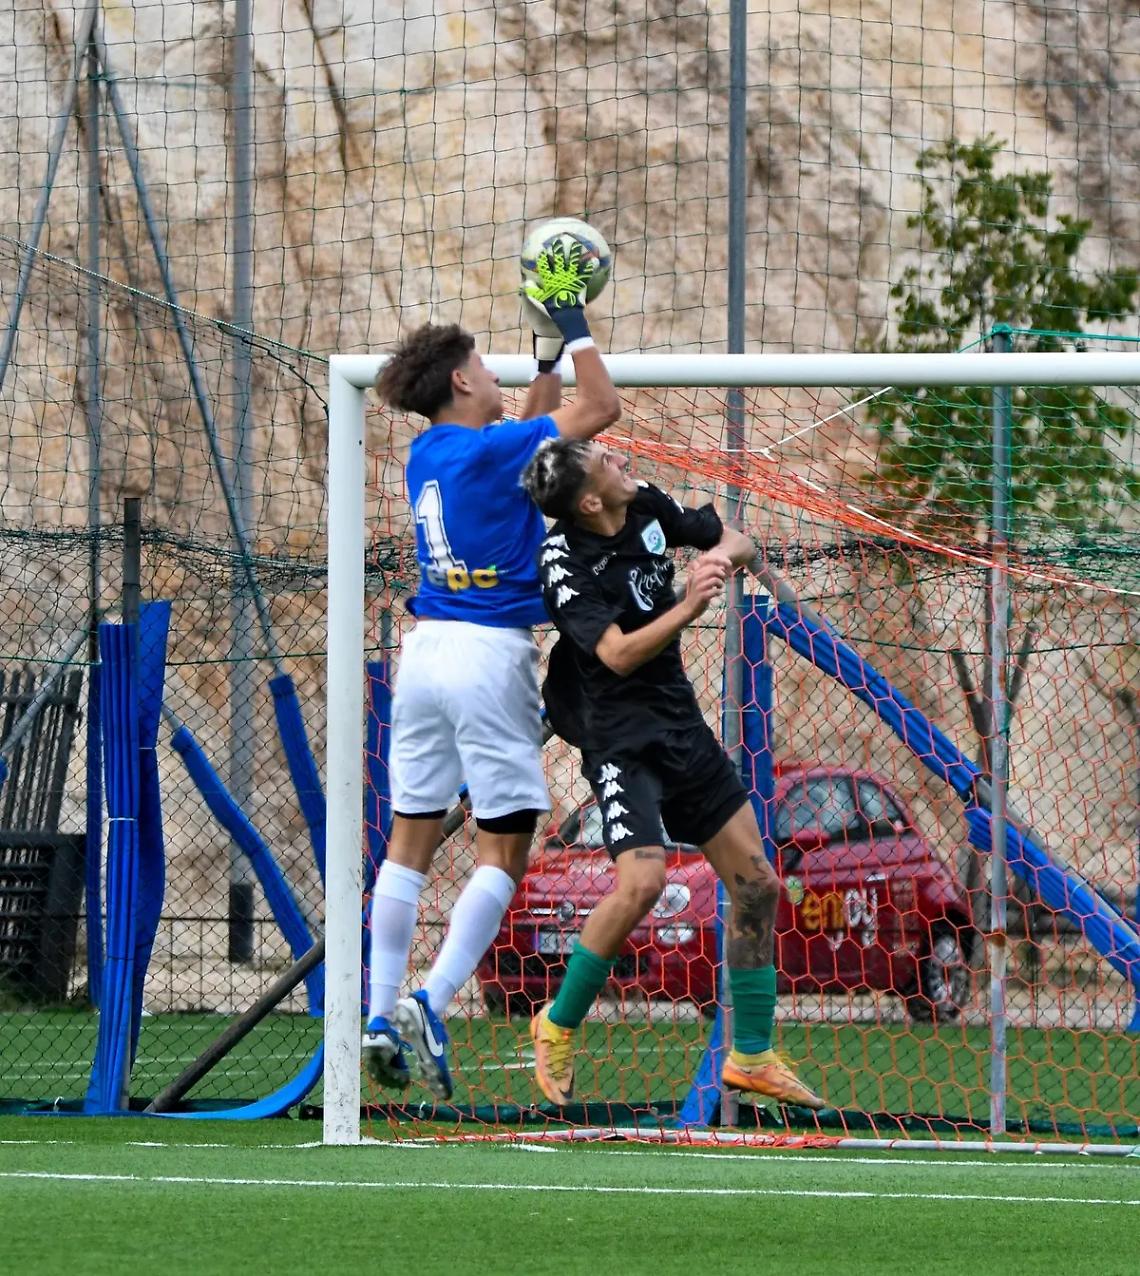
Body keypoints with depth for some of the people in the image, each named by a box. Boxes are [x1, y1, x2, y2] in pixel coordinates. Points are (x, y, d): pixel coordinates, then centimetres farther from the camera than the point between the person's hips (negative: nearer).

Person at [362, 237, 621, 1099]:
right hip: (490, 653, -7)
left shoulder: (429, 454, 11)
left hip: (426, 645, 7)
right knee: (504, 849, -2)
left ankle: (381, 1017, 7)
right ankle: (432, 1002, -13)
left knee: (412, 836, 9)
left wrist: (550, 350, 25)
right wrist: (570, 326, 2)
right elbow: (601, 408, -7)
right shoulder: (488, 451, -11)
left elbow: (534, 435, 28)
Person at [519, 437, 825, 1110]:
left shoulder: (649, 507, -1)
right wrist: (687, 608, -36)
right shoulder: (565, 561, -19)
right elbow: (618, 654, -26)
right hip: (621, 737, -7)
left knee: (757, 885, 7)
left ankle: (752, 1056, 18)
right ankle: (559, 1025, -5)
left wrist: (724, 555, -11)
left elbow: (740, 543, 11)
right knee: (643, 880, -26)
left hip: (683, 724, 7)